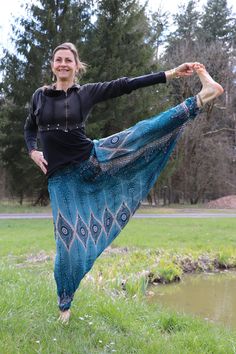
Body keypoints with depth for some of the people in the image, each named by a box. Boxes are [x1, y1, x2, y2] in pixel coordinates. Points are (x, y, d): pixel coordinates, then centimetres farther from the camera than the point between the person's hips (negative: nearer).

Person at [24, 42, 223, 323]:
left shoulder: (87, 92, 1)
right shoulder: (39, 95, 5)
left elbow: (126, 85, -4)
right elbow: (29, 129, 19)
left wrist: (171, 73, -8)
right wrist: (33, 151, -3)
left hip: (93, 159, 0)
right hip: (62, 177, 0)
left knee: (144, 133, -18)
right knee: (68, 241, 1)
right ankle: (64, 305, 19)